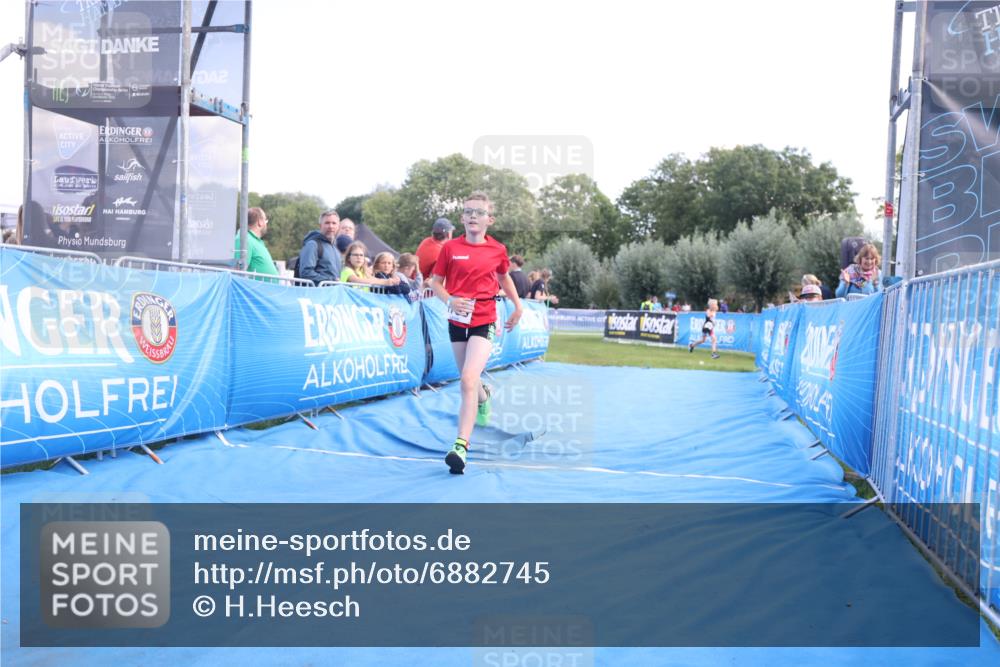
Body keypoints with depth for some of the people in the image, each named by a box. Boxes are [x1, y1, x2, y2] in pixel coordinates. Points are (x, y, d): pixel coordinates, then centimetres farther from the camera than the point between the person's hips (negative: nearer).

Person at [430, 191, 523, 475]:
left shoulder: (497, 250, 0)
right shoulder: (450, 248, -2)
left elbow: (504, 277, 19)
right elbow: (435, 282, 4)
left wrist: (518, 306, 18)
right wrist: (450, 300, -15)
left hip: (484, 323, -2)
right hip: (457, 321, 3)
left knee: (468, 380, -19)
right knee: (469, 380, 18)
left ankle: (460, 446, -21)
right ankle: (483, 398, 56)